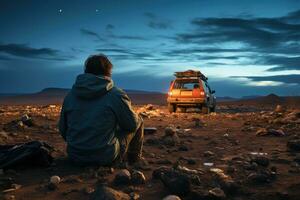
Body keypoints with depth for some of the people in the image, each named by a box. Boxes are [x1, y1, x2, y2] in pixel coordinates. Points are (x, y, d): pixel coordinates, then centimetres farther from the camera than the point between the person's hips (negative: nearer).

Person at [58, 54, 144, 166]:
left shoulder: (70, 94, 2)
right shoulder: (116, 95, -13)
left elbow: (62, 129, 9)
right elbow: (132, 124, -4)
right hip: (106, 158, -5)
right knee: (138, 122, 15)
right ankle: (134, 159, 30)